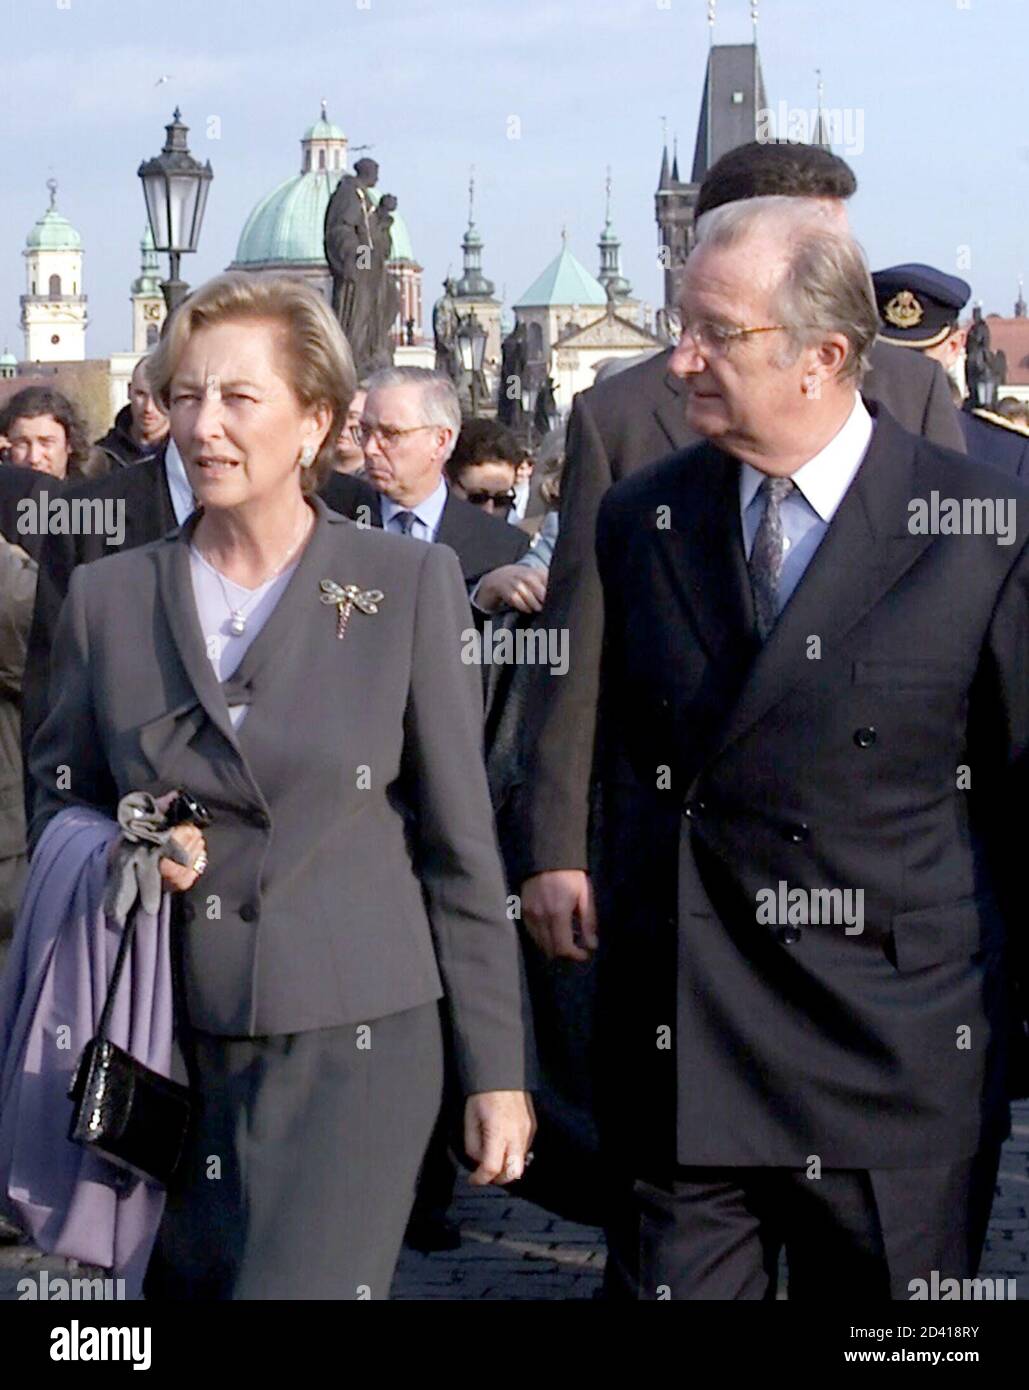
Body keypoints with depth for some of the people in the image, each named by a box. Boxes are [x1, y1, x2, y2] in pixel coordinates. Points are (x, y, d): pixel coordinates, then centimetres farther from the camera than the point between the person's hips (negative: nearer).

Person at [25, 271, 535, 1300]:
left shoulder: (408, 585, -1)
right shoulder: (109, 597, 5)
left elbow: (459, 844, 1)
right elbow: (56, 802, 15)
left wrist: (497, 1070, 0)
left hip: (355, 1041, -3)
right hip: (170, 1047, 3)